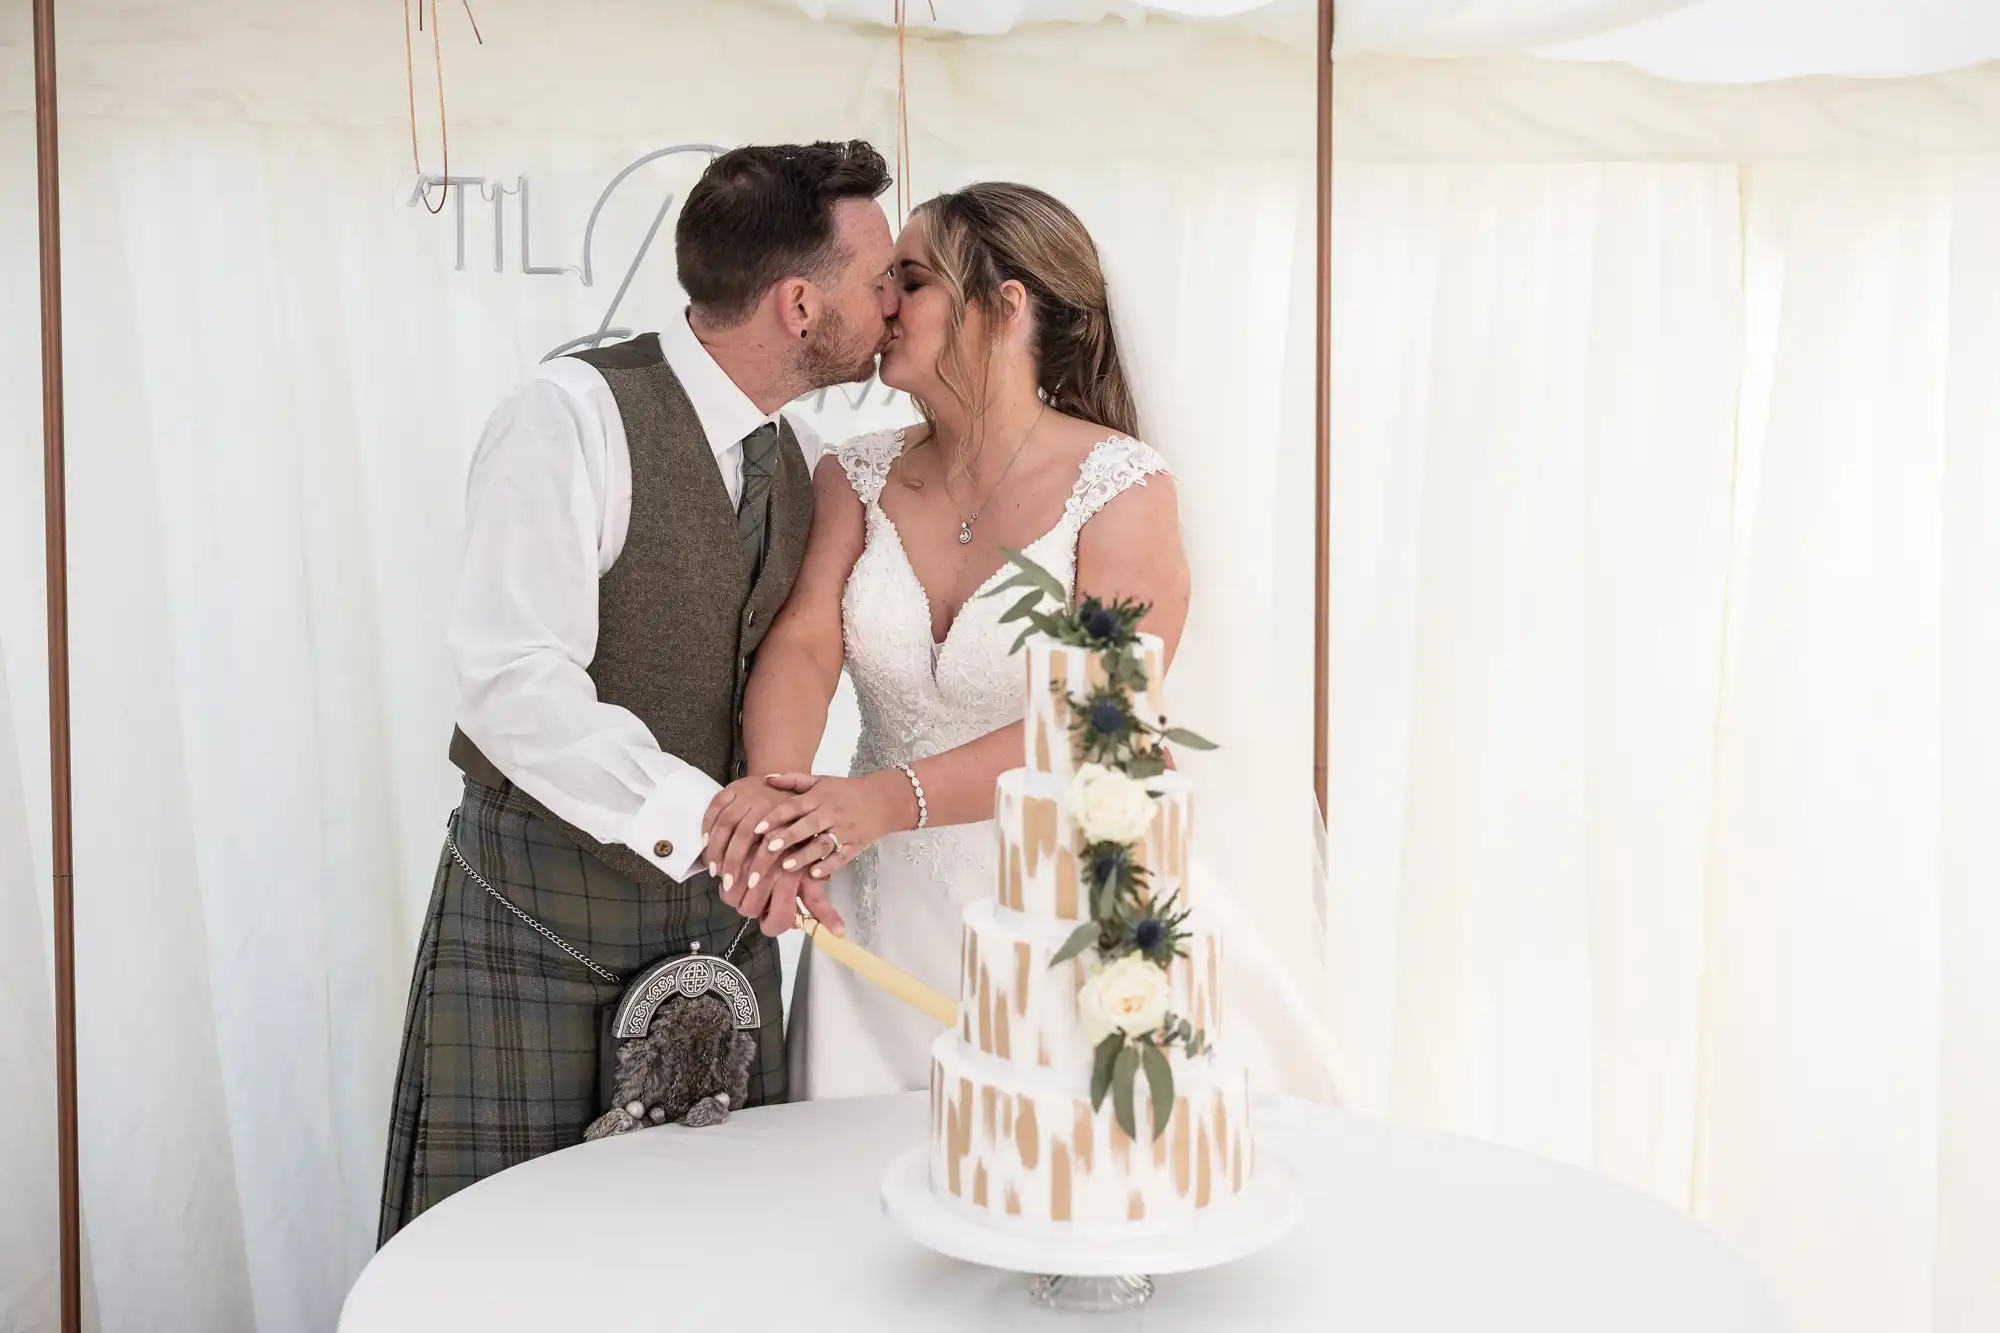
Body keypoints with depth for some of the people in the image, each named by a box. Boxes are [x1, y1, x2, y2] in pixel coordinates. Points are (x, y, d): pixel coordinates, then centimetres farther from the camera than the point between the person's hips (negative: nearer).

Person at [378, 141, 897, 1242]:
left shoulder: (802, 464, 9)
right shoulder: (576, 416, -16)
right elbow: (513, 680, -25)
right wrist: (698, 813, -33)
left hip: (724, 909, 7)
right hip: (541, 913, -6)